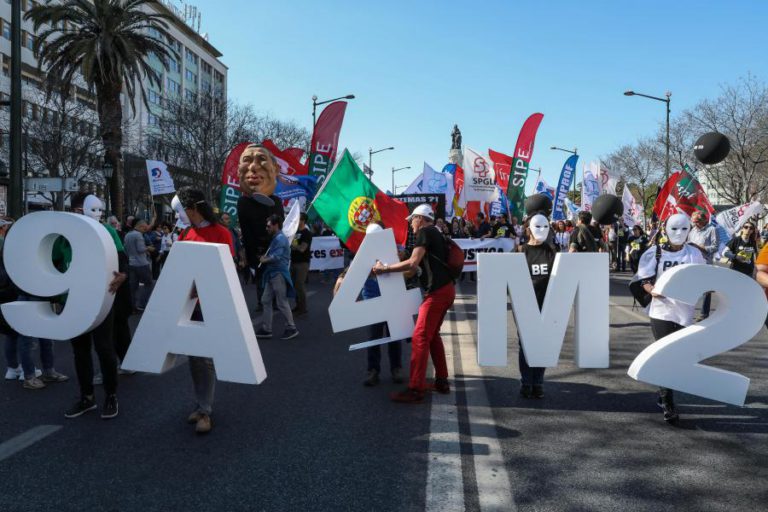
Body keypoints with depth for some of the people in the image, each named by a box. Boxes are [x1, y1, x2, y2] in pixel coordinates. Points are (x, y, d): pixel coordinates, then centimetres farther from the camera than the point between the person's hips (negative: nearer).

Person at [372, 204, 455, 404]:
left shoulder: (424, 232, -8)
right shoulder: (435, 233, 21)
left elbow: (413, 263, -20)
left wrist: (385, 269, -14)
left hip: (437, 292, -10)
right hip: (445, 289, 10)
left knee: (420, 338, -9)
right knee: (432, 335, 17)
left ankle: (415, 390, -8)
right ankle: (441, 381, 21)